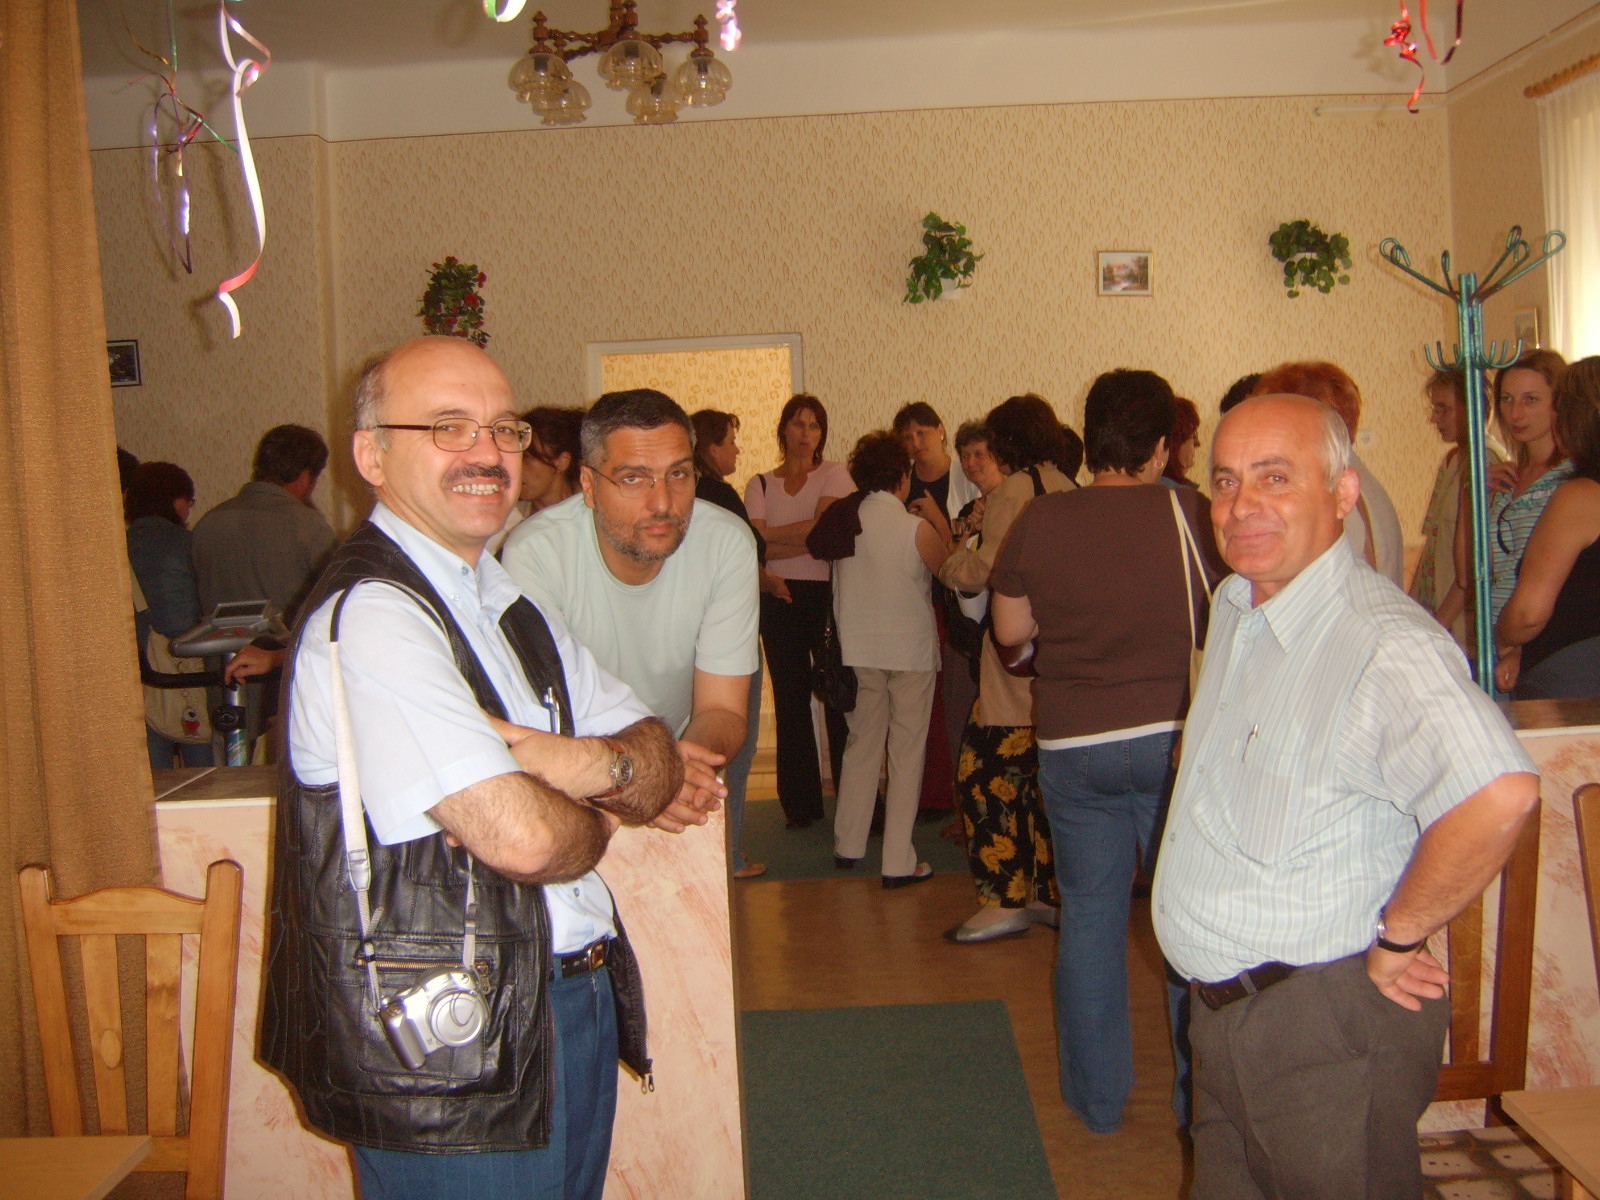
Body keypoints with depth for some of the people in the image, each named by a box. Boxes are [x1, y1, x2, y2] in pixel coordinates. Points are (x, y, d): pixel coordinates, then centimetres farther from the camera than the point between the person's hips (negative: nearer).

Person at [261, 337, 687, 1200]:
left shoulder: (505, 604, 11)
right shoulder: (369, 618, -20)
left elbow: (661, 763, 8)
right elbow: (521, 838, -28)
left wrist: (597, 764, -15)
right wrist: (599, 816, -6)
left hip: (579, 1004, 9)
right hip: (455, 1051, -8)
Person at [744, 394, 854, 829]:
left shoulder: (834, 475, 6)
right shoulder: (761, 484, 11)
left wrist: (767, 535, -4)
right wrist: (806, 541, -10)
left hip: (826, 596, -2)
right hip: (779, 598, 3)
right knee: (790, 701, 6)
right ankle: (801, 804, 14)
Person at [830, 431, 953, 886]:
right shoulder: (918, 529, -15)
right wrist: (942, 524, 12)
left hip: (857, 649, 4)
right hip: (911, 649, -4)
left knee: (861, 745, 17)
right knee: (907, 753, 4)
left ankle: (848, 845, 25)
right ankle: (899, 862, 5)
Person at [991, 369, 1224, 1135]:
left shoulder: (1040, 521, -3)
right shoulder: (1188, 513, -9)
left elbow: (1009, 629, 6)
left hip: (1071, 746, 2)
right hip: (1173, 736, -2)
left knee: (1088, 915, 12)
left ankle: (1097, 1099, 22)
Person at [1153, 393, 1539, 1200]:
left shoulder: (1387, 644, -25)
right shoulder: (1235, 606, 6)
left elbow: (1499, 793, -41)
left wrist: (1398, 934, -27)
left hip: (1326, 1026, -9)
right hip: (1225, 1011, 9)